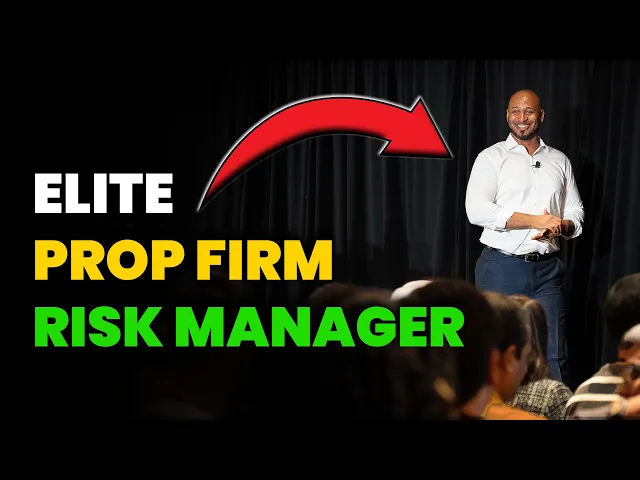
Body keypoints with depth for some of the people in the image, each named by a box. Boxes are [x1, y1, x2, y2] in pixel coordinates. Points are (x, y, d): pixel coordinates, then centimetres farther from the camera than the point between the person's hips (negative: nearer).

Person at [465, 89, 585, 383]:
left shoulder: (559, 161, 14)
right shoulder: (492, 157, 1)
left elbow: (575, 212, 17)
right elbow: (476, 210, -12)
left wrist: (560, 226, -8)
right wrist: (536, 221, -16)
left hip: (546, 268, 3)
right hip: (502, 267, -3)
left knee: (554, 356, -3)